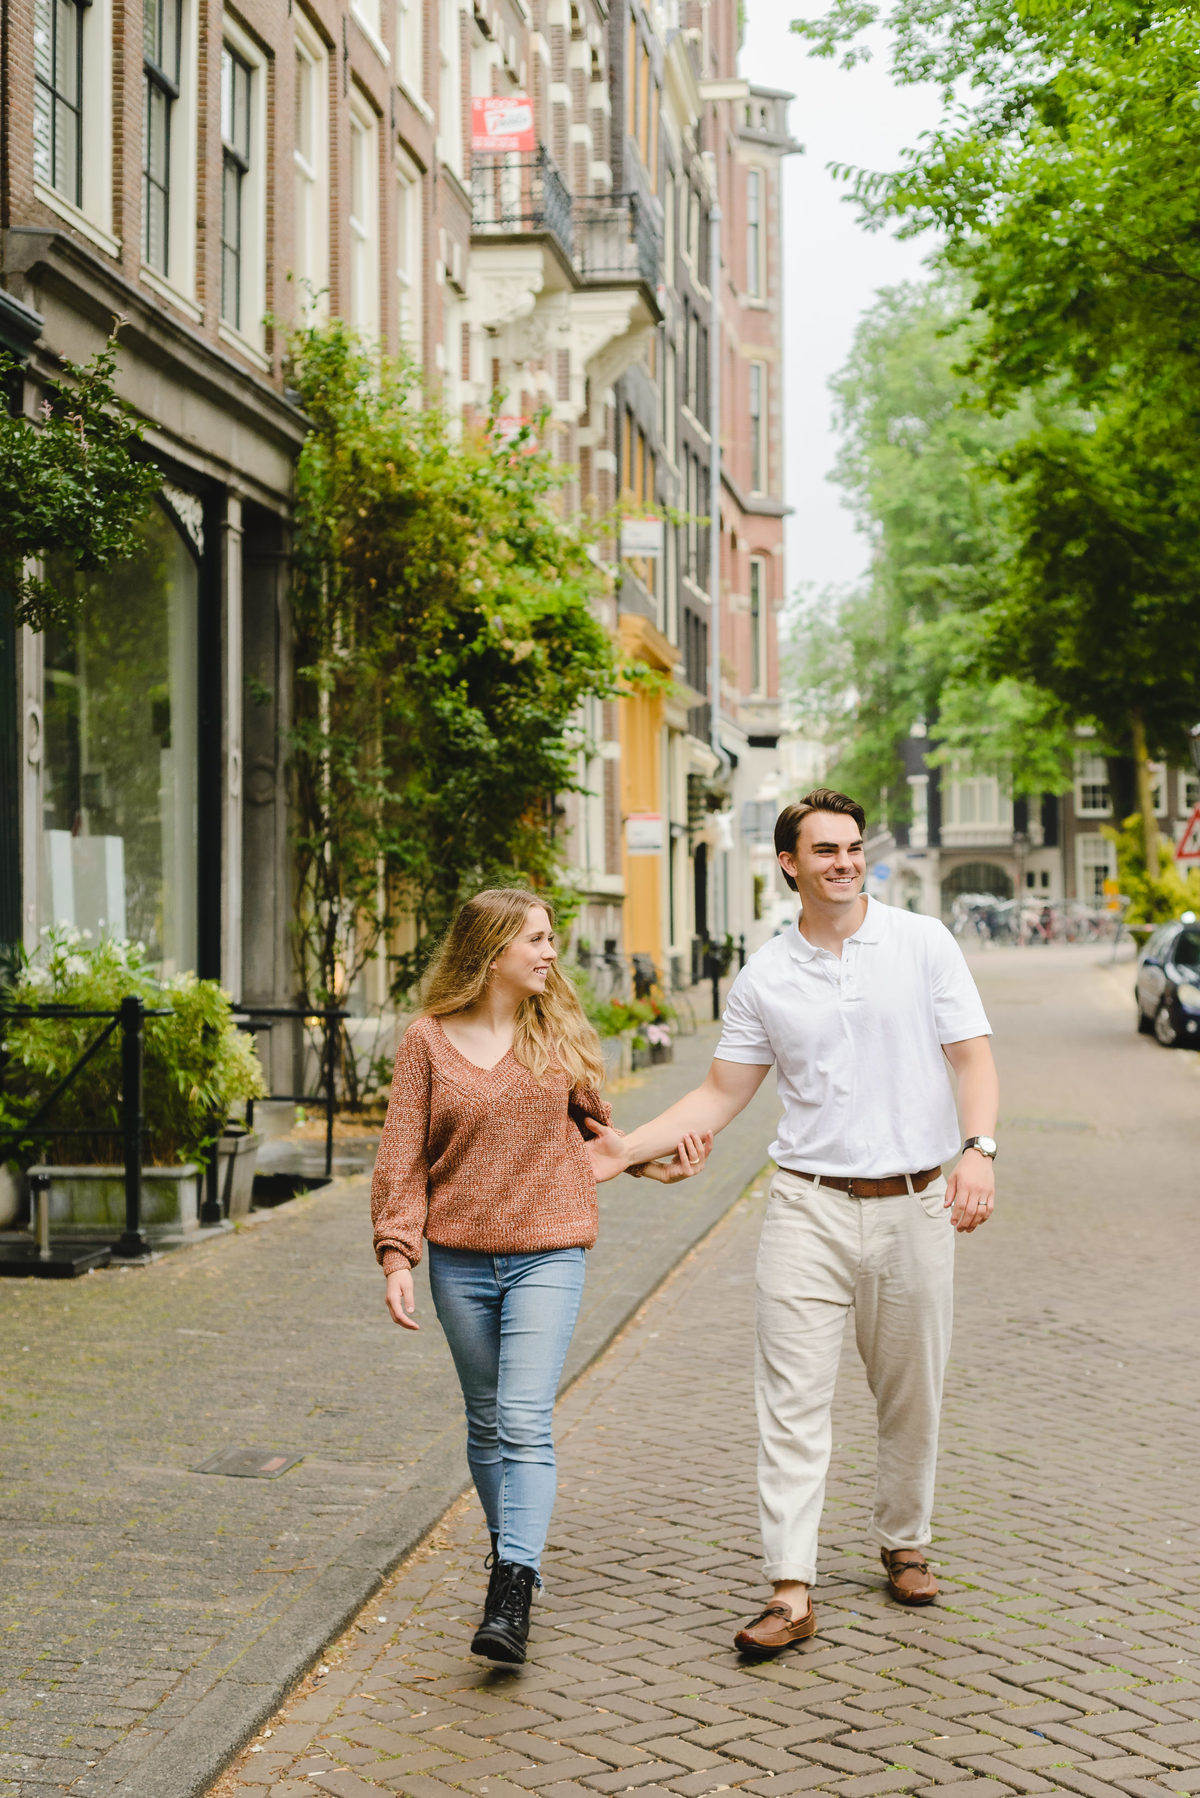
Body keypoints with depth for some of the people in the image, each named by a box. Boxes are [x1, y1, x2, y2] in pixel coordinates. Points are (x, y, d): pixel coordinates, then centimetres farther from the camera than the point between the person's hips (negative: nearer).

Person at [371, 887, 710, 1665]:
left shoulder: (559, 1032, 4)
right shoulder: (429, 1040, 0)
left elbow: (593, 1125, 17)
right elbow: (403, 1157, 0)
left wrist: (655, 1160, 1)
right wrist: (397, 1254, -7)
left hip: (547, 1256, -1)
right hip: (460, 1258, 1)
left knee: (525, 1422, -13)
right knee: (486, 1422, 12)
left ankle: (512, 1598, -17)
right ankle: (513, 1555, 29)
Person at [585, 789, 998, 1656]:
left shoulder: (923, 942, 1)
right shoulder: (765, 976, 5)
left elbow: (974, 1057, -1)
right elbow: (722, 1094, 10)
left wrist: (980, 1148, -18)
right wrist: (628, 1147, 0)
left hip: (913, 1204, 0)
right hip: (810, 1203, 0)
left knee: (912, 1396, 10)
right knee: (794, 1398, -6)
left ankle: (904, 1543, 31)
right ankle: (792, 1590, -6)